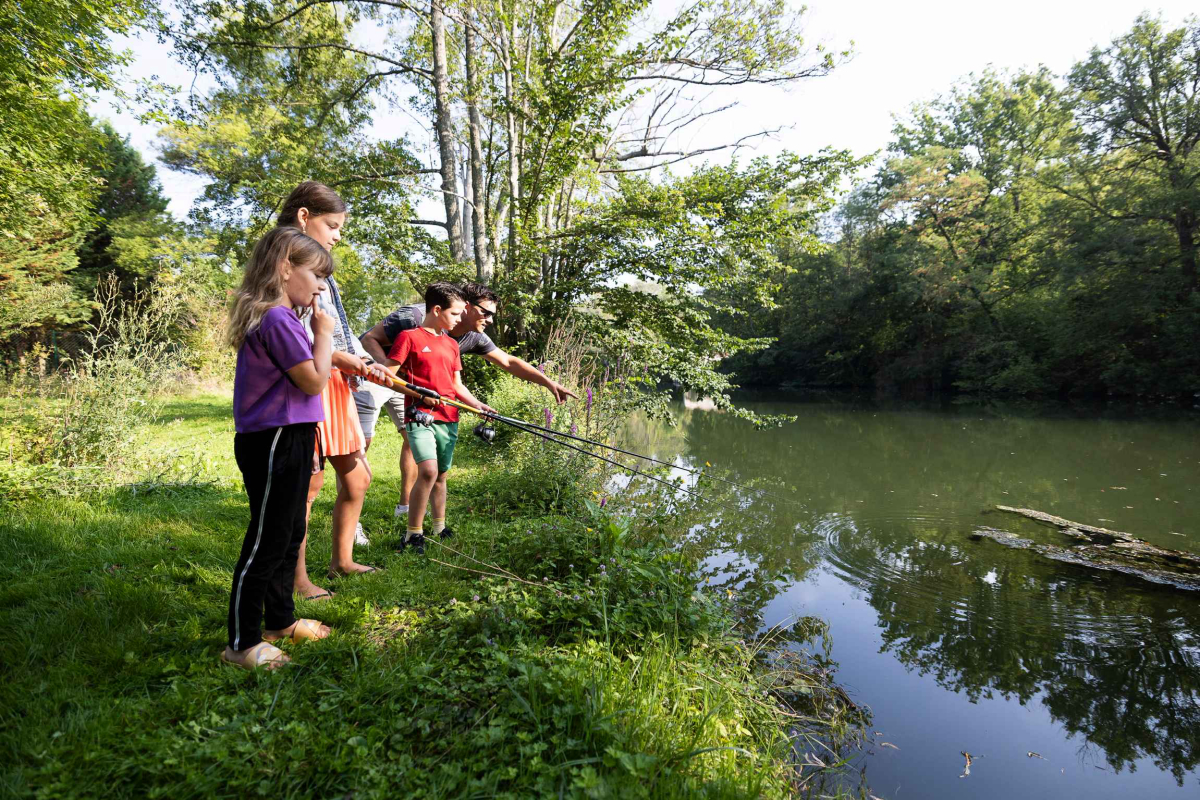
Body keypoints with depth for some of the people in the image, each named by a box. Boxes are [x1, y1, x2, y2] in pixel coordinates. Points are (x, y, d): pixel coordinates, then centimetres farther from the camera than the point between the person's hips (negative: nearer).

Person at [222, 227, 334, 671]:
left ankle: (280, 619, 36)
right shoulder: (278, 320, -18)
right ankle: (242, 643, 12)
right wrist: (323, 334, -10)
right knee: (266, 543, -1)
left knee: (290, 535, 20)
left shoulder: (274, 317, 14)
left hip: (288, 442, 11)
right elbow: (314, 381, -18)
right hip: (275, 445, -11)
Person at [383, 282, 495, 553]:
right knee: (428, 471, -21)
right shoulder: (409, 337, -3)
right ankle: (414, 534, -9)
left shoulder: (452, 344, 17)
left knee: (441, 475, 12)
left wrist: (477, 404, 5)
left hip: (448, 419, 6)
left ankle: (440, 529, 26)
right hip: (420, 416, -6)